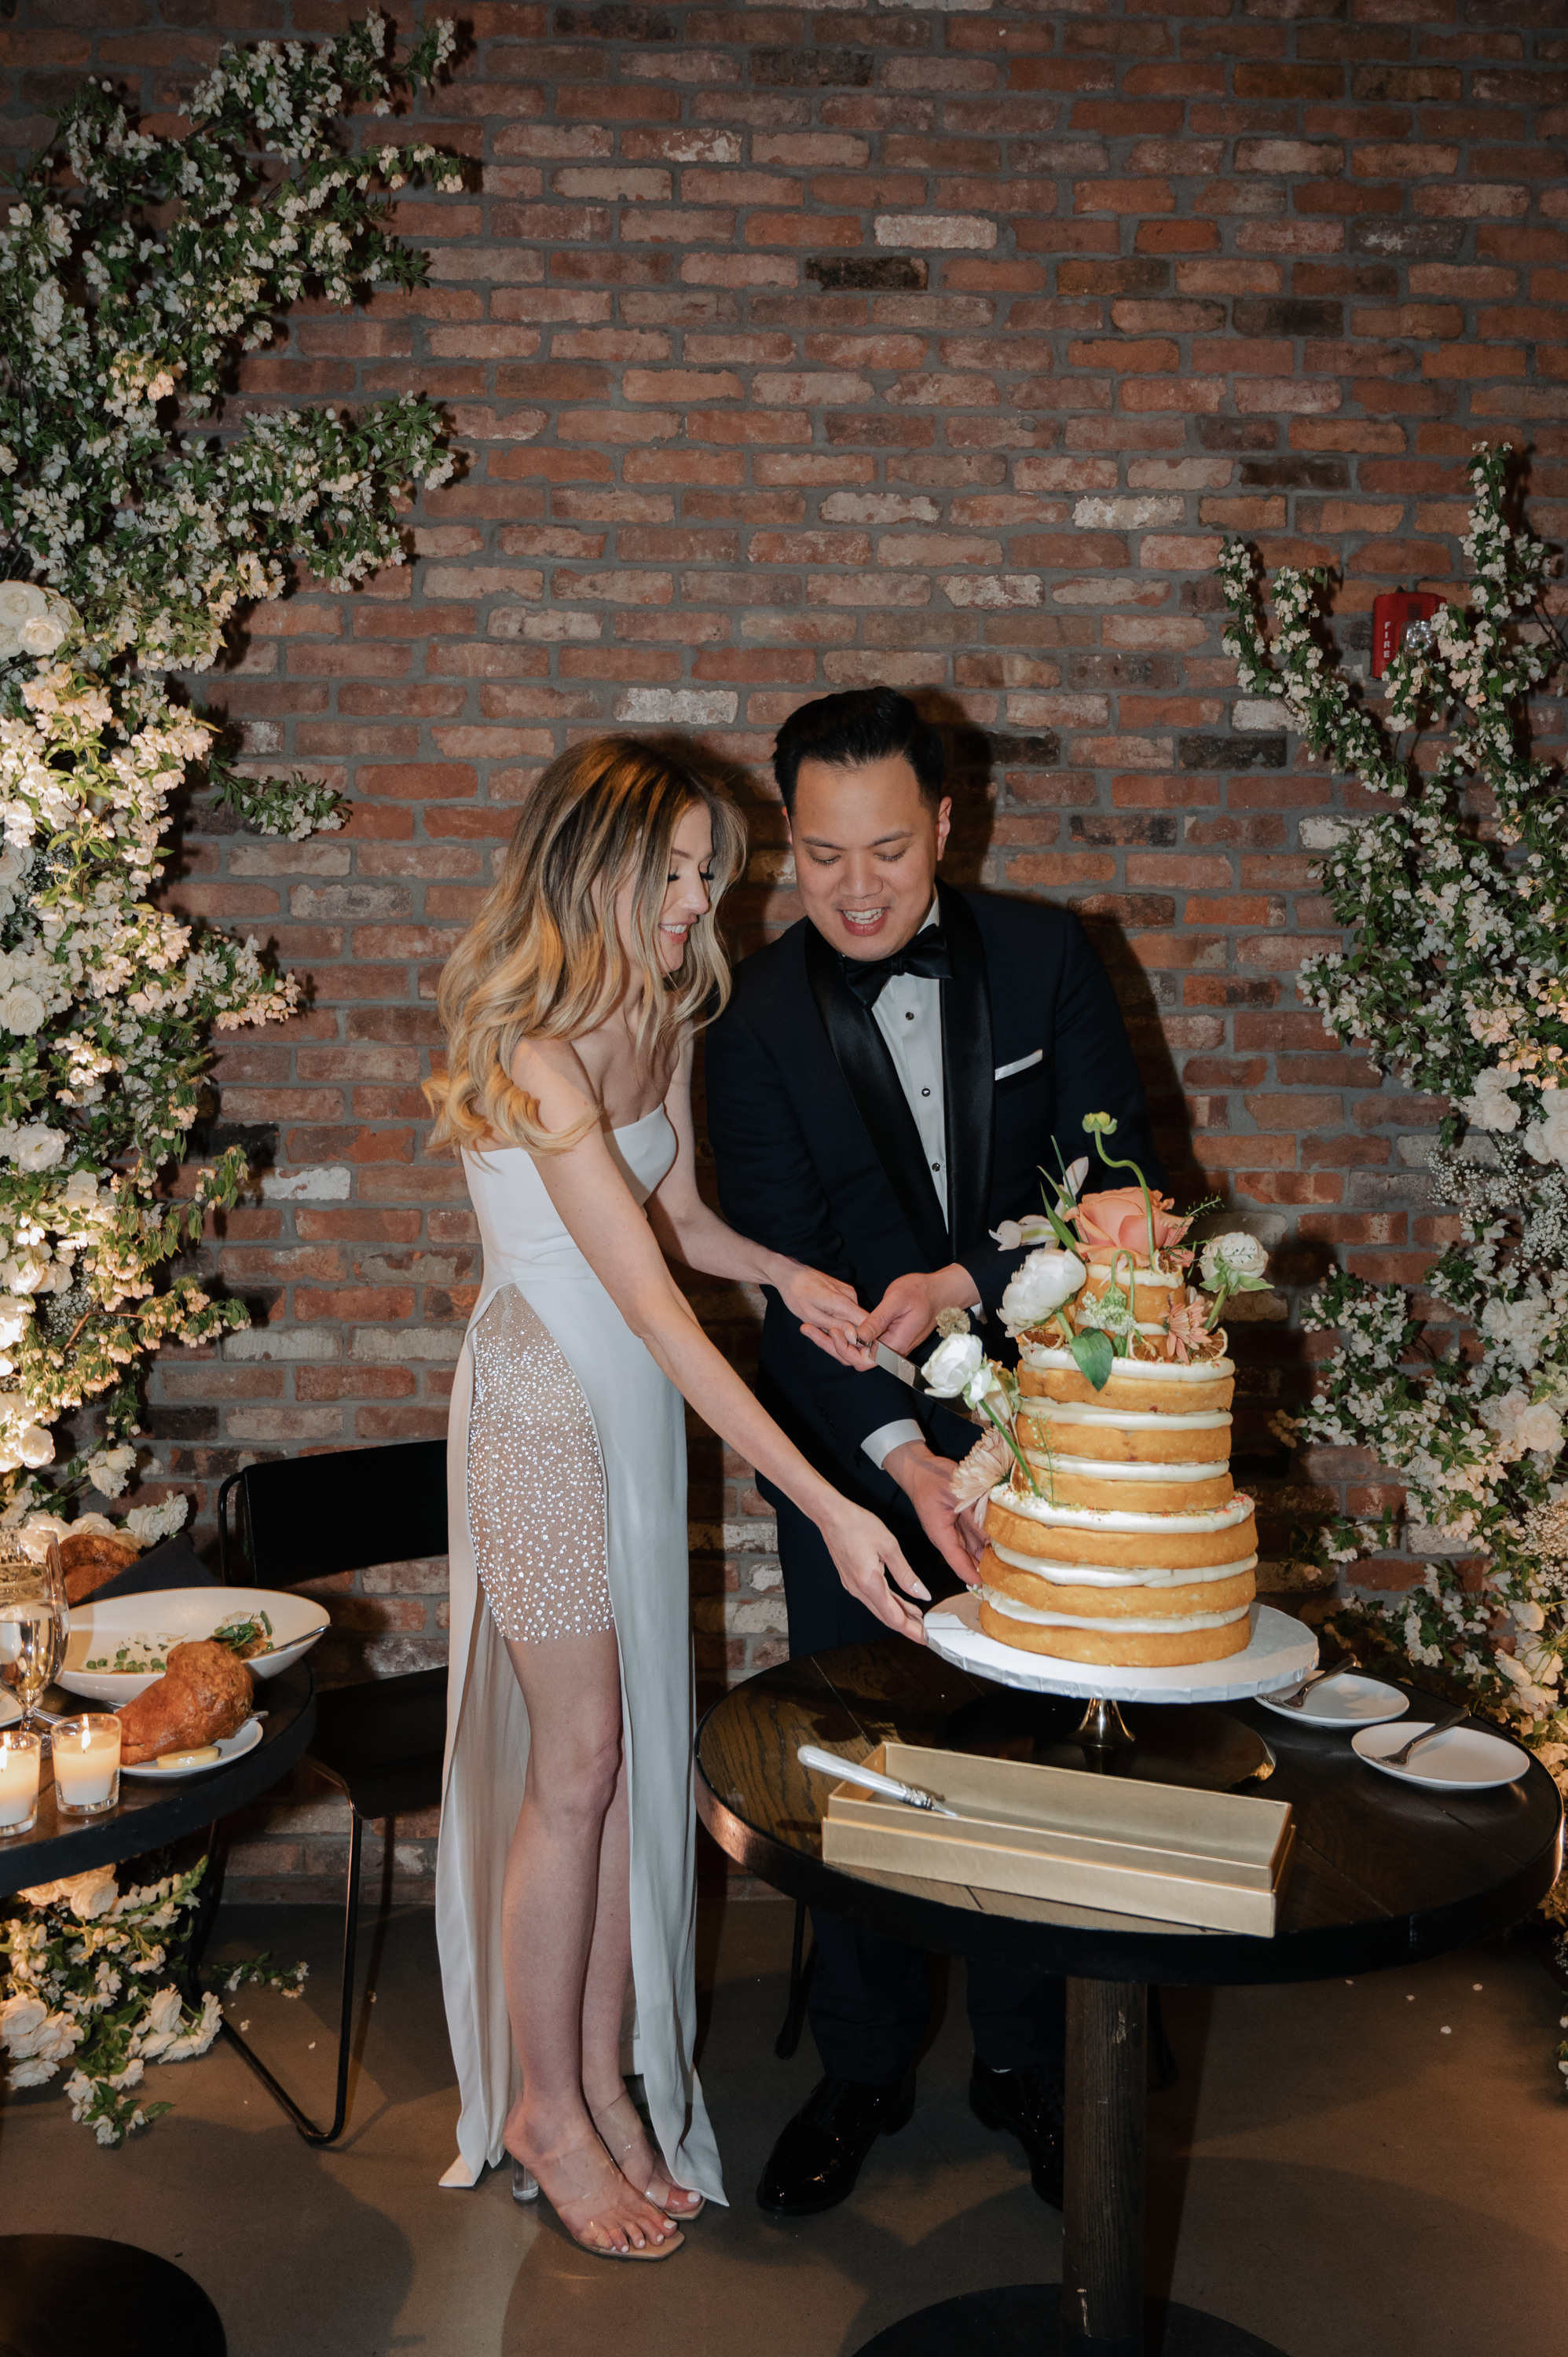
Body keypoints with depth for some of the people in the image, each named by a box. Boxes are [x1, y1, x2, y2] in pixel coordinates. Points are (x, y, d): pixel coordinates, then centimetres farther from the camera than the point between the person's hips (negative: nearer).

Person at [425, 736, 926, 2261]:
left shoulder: (658, 1023, 4)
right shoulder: (534, 1056, -24)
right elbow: (654, 1306, -30)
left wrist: (785, 1273, -12)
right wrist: (828, 1506, -33)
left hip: (639, 1416, 8)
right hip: (545, 1411, -7)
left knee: (635, 1747, 12)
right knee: (577, 1762, 3)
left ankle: (602, 2074, 28)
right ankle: (546, 2108, 23)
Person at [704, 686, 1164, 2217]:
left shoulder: (1044, 958, -5)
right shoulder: (753, 1015, -9)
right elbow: (789, 1267, -14)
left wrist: (968, 1283, -22)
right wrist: (902, 1458, -24)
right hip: (853, 1445, -1)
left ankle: (1025, 2064, 34)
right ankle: (862, 2071, 33)